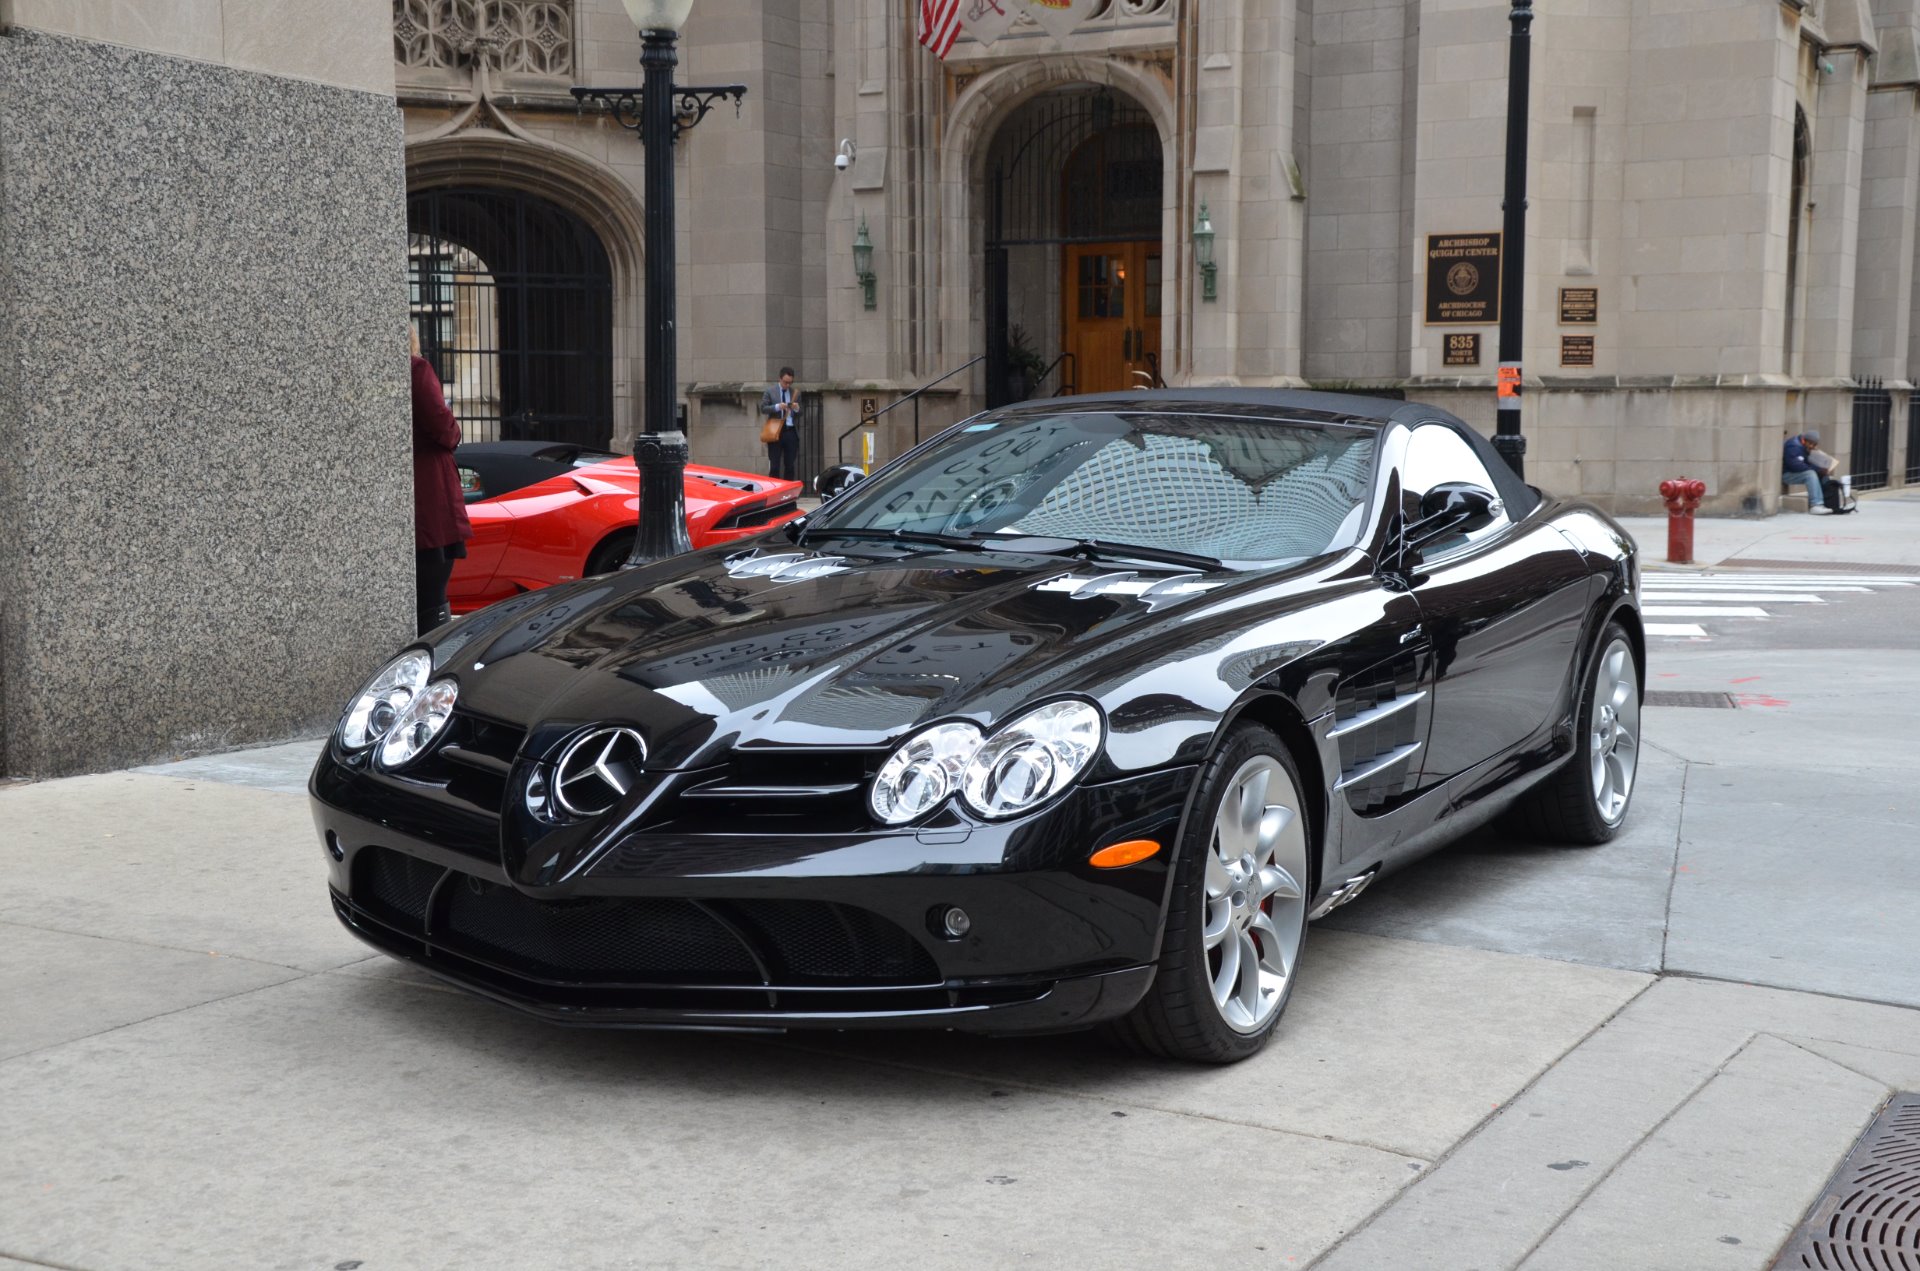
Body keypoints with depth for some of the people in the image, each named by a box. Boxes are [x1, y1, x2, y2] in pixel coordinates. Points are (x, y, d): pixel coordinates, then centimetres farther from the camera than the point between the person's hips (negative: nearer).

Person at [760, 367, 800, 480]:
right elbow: (763, 408, -3)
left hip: (791, 432, 3)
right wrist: (777, 407, -18)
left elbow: (800, 413, 13)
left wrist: (797, 409, -10)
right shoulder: (770, 391, 3)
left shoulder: (796, 393, 11)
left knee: (790, 465, 4)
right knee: (774, 466, -3)